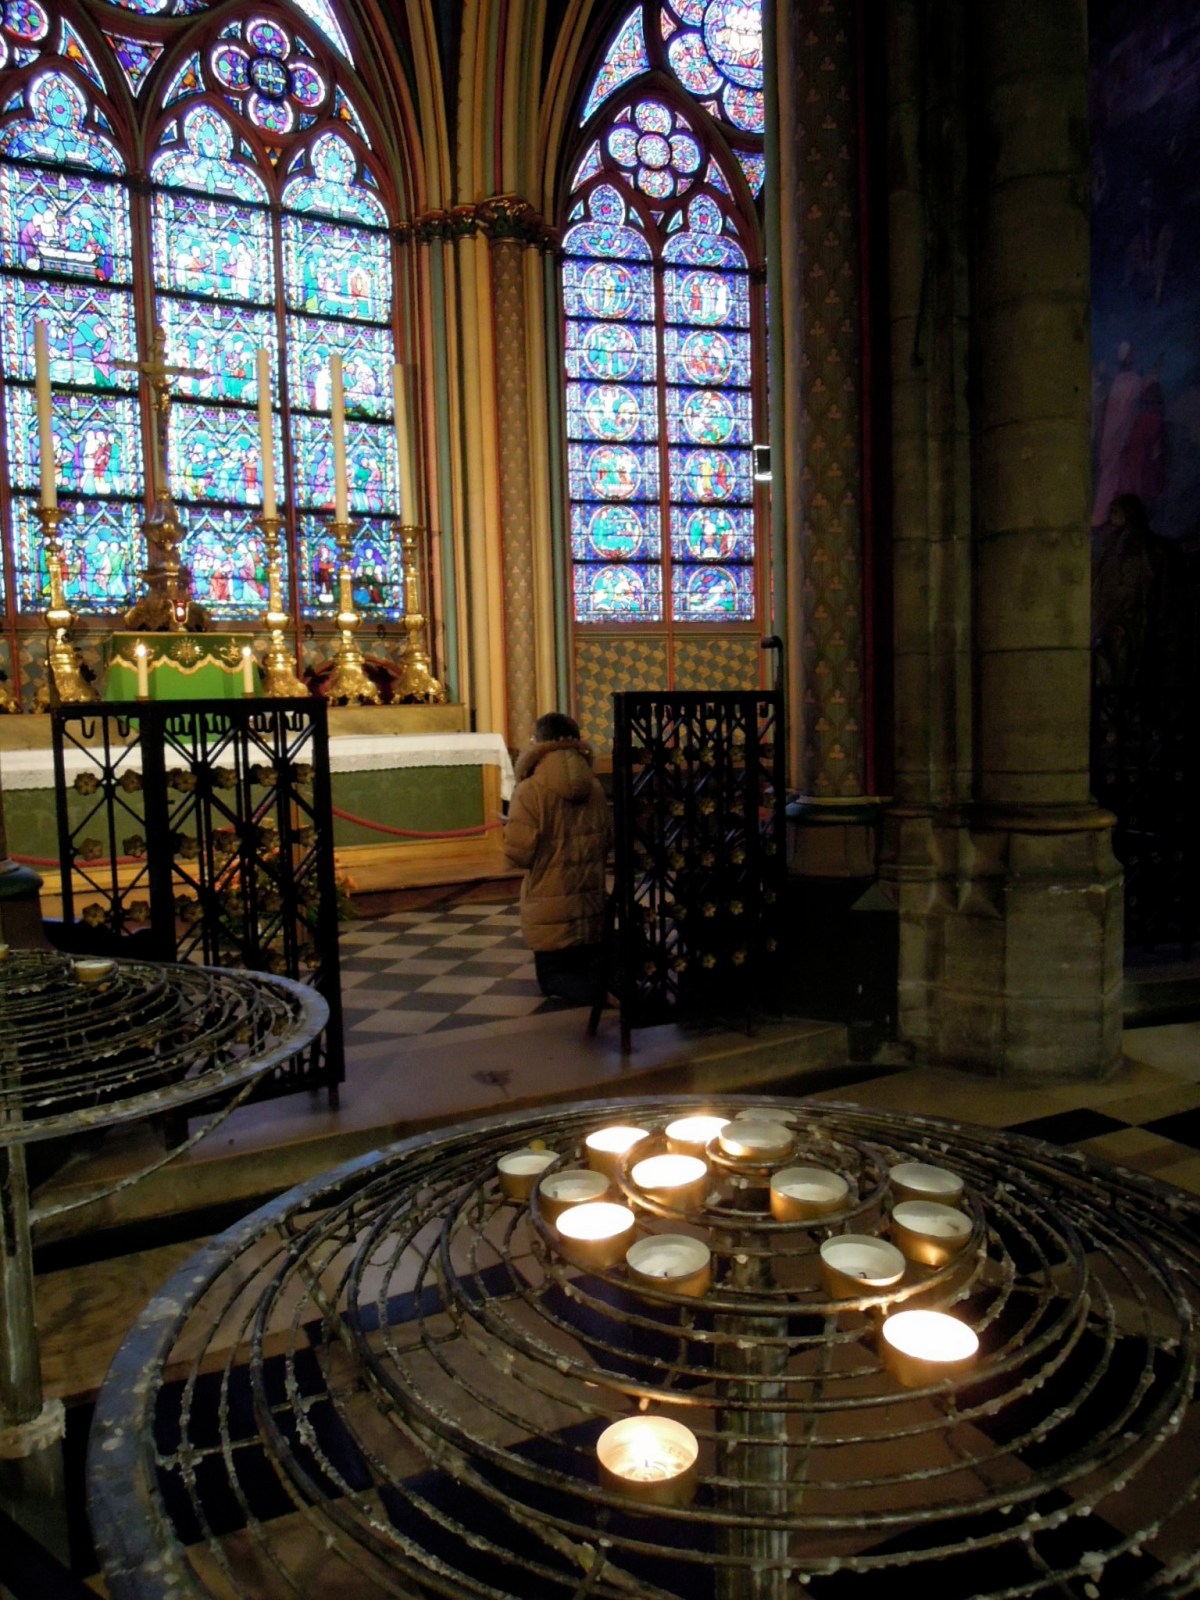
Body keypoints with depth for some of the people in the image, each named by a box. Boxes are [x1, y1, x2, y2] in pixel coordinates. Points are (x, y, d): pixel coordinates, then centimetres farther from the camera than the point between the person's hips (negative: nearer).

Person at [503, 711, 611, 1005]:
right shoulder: (594, 786, 2)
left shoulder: (530, 790, -16)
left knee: (552, 976, 12)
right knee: (590, 966, 24)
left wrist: (509, 829, 3)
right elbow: (607, 840, 10)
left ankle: (595, 988, -18)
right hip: (592, 900, 5)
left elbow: (519, 852, -17)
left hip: (550, 908, -5)